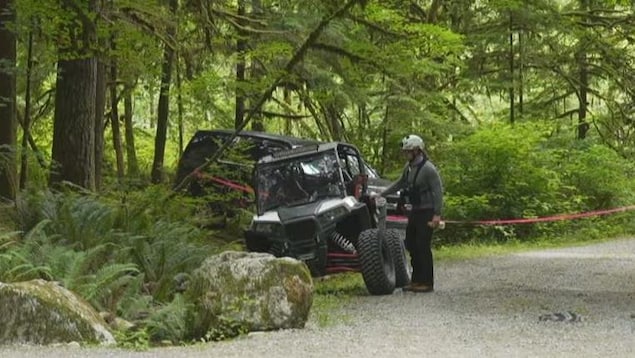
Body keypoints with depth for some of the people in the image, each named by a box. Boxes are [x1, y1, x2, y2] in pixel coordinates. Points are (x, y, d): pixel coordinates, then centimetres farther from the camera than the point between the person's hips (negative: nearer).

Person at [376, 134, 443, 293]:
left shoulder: (428, 169, -16)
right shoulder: (409, 167, 10)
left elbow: (438, 191, -18)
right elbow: (400, 183, 26)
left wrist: (437, 214, -23)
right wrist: (382, 194, 25)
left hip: (426, 212, -9)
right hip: (414, 211, 9)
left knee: (423, 247, -8)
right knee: (411, 244, 10)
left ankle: (427, 283, -2)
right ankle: (416, 280, 18)